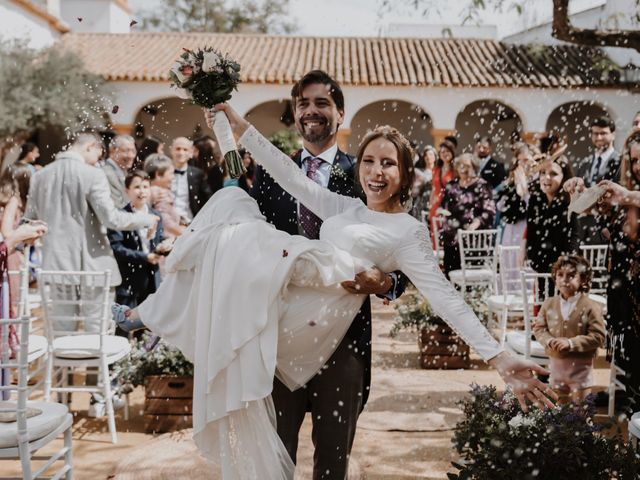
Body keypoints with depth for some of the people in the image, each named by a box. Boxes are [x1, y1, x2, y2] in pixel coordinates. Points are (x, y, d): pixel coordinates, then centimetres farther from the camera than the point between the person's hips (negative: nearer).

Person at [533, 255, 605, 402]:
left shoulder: (591, 307, -12)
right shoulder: (549, 304, 0)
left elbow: (598, 337, -15)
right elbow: (539, 328, 4)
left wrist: (571, 343, -25)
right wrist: (549, 341, -18)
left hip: (580, 365, -4)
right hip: (556, 362, 4)